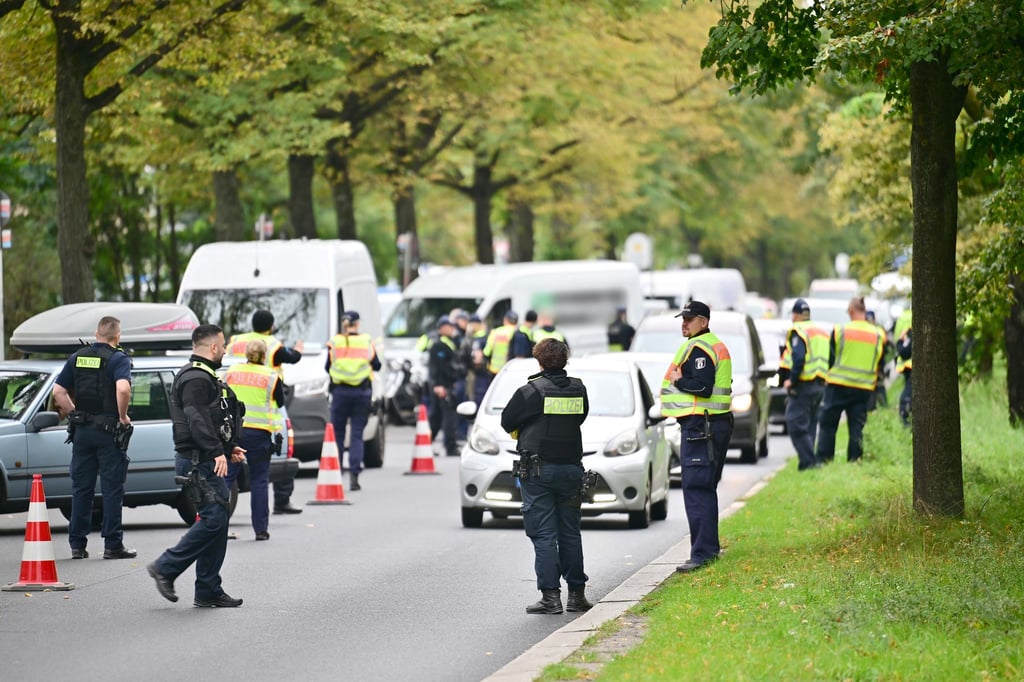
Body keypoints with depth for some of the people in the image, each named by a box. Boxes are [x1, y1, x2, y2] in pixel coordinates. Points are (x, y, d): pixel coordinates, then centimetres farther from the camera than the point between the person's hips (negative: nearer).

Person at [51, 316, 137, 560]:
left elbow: (58, 391, 6)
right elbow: (123, 388, -26)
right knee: (112, 488, 0)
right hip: (109, 430, -5)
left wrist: (74, 414, 12)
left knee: (81, 488, 10)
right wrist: (123, 416, -12)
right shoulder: (118, 359, -9)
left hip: (82, 430, 5)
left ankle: (77, 544, 10)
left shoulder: (77, 358, 8)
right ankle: (113, 545, 0)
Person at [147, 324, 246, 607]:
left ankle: (209, 591, 10)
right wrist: (217, 452, -28)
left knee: (216, 521, 8)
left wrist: (229, 447, 25)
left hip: (206, 460, 11)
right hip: (198, 461, -11)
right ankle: (166, 568, -9)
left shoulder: (203, 377, 22)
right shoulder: (197, 379, -14)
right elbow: (198, 420, -24)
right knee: (214, 518, -15)